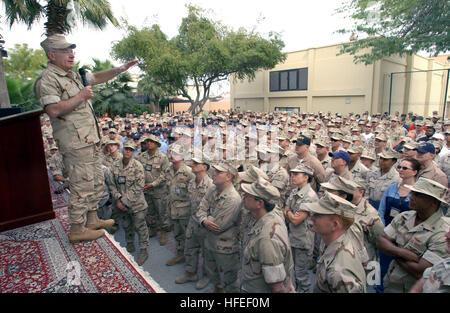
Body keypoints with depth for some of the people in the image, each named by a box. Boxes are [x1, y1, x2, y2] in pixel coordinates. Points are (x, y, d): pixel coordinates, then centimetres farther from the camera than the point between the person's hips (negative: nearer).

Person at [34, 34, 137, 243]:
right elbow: (53, 110, -24)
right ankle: (76, 230, 10)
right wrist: (80, 96, -17)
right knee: (82, 186, -4)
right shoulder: (47, 79, -11)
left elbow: (96, 78, 30)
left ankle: (92, 219, 31)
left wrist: (119, 70, 20)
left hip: (90, 140, 10)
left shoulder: (72, 75, 18)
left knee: (96, 181, 17)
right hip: (75, 143, -10)